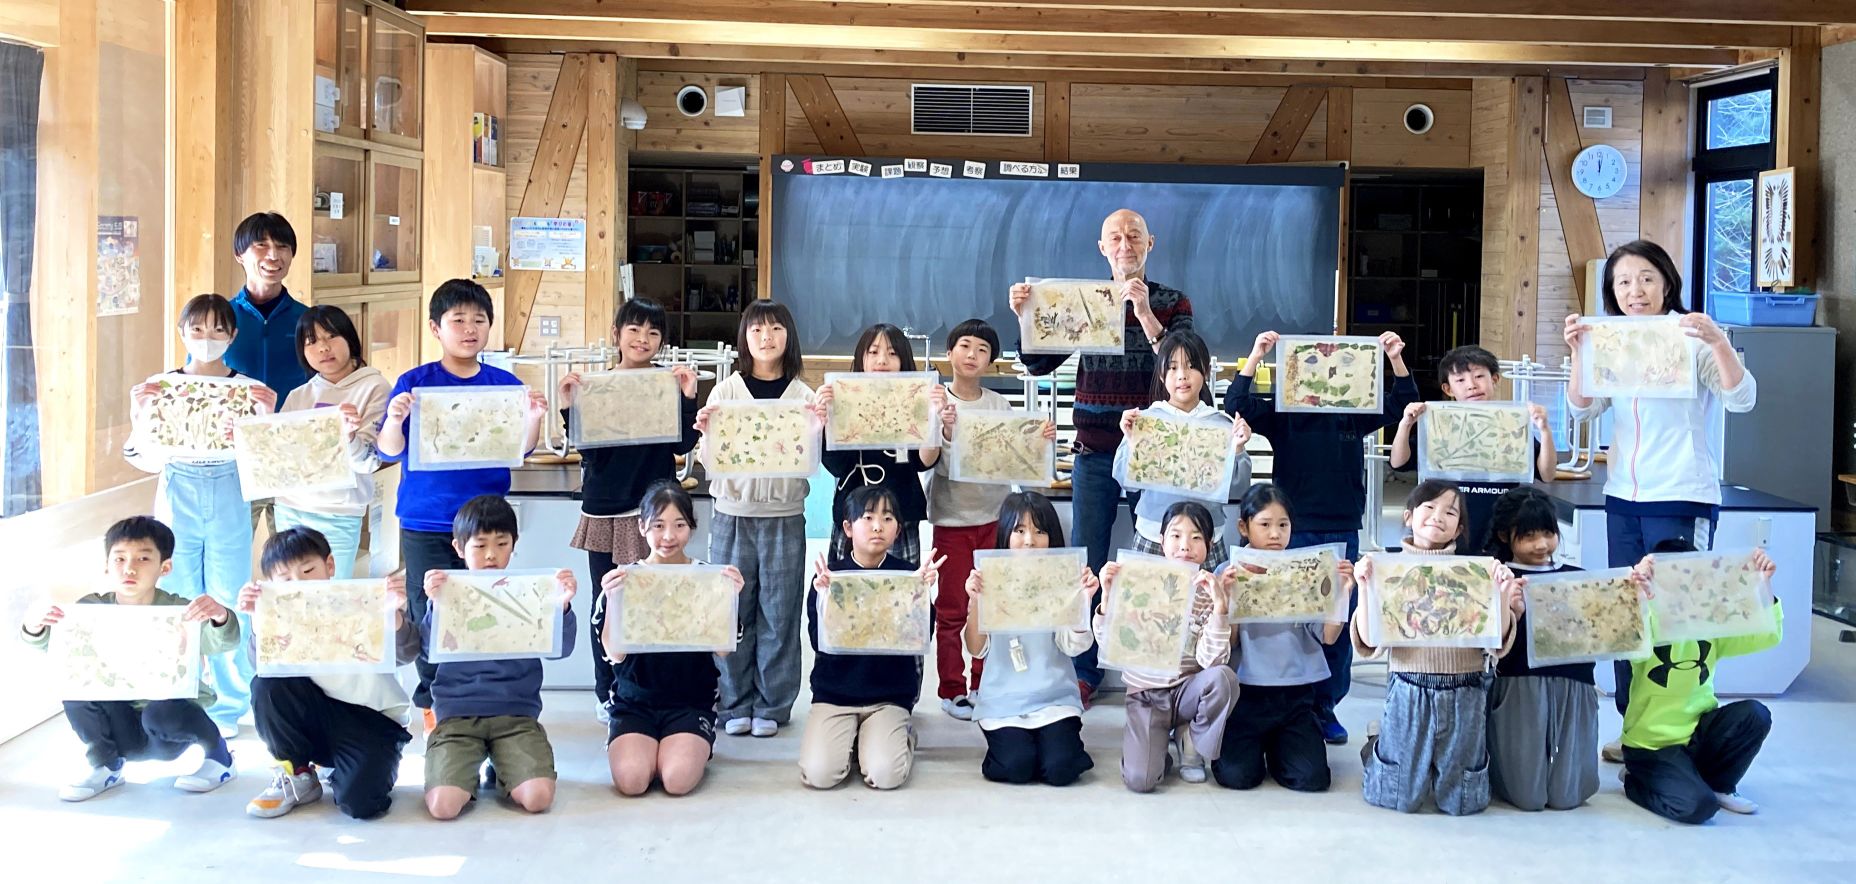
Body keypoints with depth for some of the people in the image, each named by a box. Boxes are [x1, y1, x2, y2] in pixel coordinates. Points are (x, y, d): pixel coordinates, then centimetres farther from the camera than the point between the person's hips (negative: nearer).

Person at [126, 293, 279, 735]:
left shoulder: (249, 389, 2)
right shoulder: (158, 387, 2)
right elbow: (147, 460, 3)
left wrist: (266, 415, -14)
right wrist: (138, 414, -12)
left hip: (229, 506, 0)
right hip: (176, 503, 0)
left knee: (227, 608, 3)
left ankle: (227, 709, 16)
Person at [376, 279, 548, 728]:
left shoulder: (505, 384, 4)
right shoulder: (415, 383, -1)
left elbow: (521, 448, 4)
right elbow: (389, 451, -4)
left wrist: (534, 418, -16)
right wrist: (395, 419, -25)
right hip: (425, 524, -1)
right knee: (431, 615, 4)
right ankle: (432, 703, 16)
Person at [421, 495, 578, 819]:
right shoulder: (449, 592, 5)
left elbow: (560, 649, -3)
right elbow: (433, 650, -7)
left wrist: (563, 606, -21)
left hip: (516, 712, 0)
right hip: (457, 713, 0)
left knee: (538, 798, -22)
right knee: (443, 805, -22)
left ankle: (503, 771, 13)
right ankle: (469, 769, 13)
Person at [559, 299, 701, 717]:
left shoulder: (671, 385, 3)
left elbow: (683, 444, -5)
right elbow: (586, 446, -2)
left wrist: (689, 398, -16)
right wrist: (569, 407, -15)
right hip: (604, 508, 1)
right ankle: (607, 691, 18)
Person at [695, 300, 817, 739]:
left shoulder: (802, 395, 4)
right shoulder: (725, 391, 3)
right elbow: (710, 461, 2)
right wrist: (705, 433, -17)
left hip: (785, 516, 0)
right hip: (733, 513, 0)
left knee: (779, 612, 4)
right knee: (733, 611, 4)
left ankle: (772, 705, 15)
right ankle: (735, 703, 16)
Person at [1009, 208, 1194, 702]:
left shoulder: (1173, 304, 3)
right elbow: (1038, 364, 6)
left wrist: (1145, 314, -22)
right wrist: (1027, 318, -11)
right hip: (1094, 452, 2)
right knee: (1087, 563, 4)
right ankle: (1083, 671, 12)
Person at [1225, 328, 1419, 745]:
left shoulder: (1355, 414, 6)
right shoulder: (1281, 414, -2)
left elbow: (1402, 404, 5)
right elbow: (1237, 406, -13)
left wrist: (1396, 360, -9)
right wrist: (1255, 357, -23)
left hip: (1343, 531, 3)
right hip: (1295, 533, -3)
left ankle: (1325, 706, 19)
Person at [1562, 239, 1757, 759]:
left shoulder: (1691, 339, -6)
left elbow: (1742, 399, -16)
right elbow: (1584, 409, 3)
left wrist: (1717, 342, -31)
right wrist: (1579, 353, -11)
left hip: (1682, 501, -6)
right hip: (1623, 500, 6)